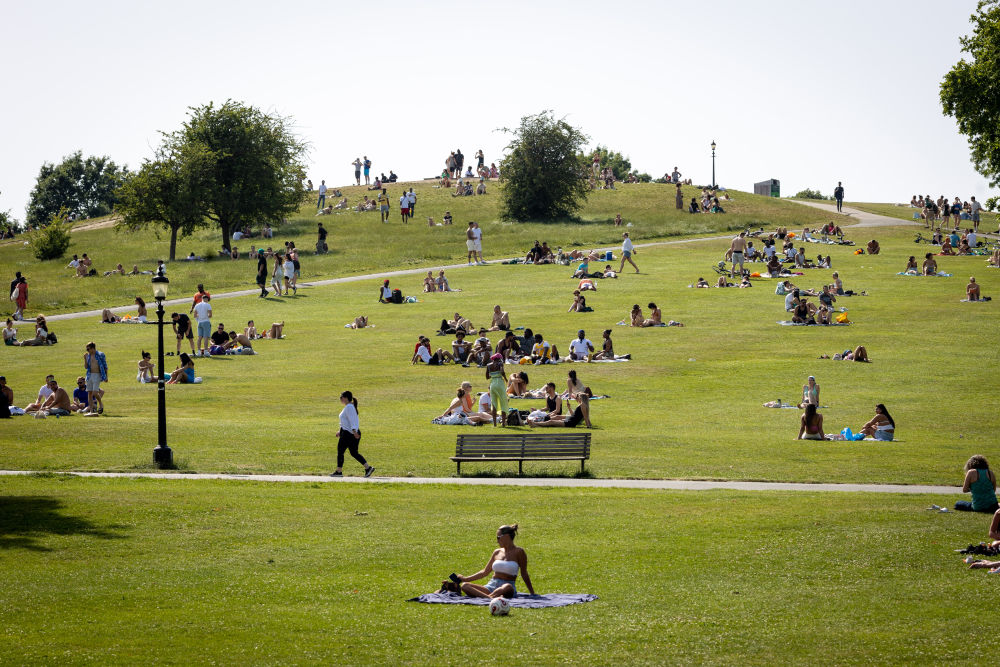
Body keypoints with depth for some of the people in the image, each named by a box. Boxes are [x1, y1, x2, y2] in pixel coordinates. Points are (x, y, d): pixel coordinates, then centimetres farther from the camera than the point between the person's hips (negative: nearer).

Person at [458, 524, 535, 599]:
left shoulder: (518, 552, 1)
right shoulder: (497, 552, 16)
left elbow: (524, 574, 5)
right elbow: (485, 572, 25)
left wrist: (532, 593, 3)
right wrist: (465, 579, 23)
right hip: (491, 586, 5)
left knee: (507, 587, -42)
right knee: (465, 585, -21)